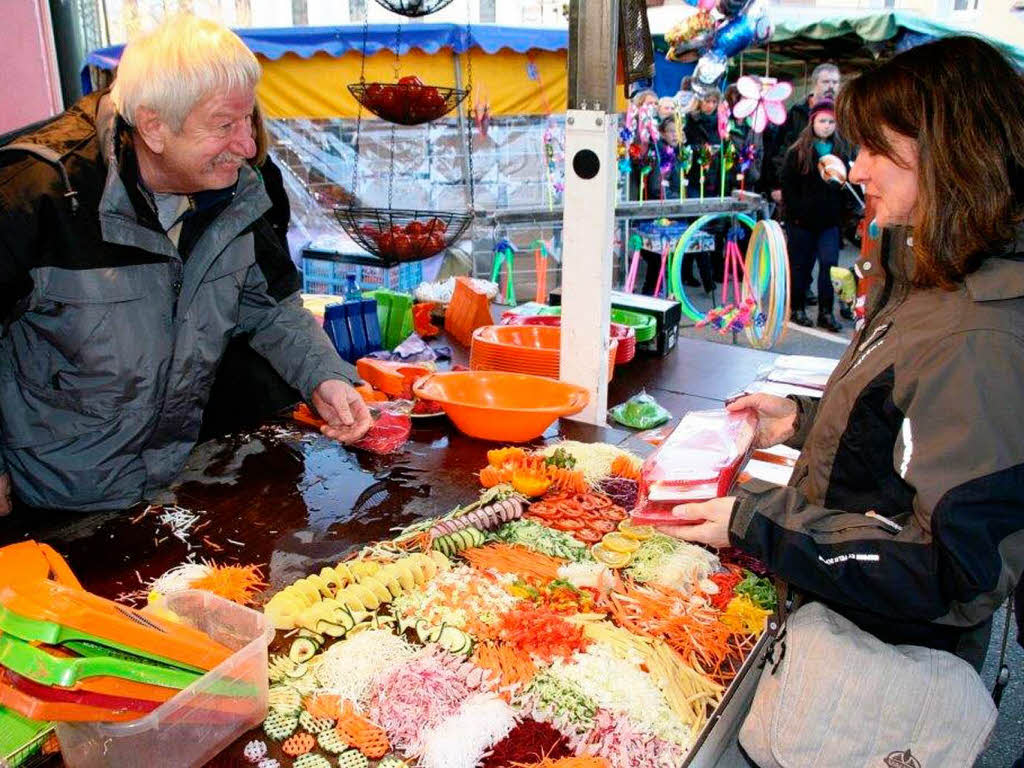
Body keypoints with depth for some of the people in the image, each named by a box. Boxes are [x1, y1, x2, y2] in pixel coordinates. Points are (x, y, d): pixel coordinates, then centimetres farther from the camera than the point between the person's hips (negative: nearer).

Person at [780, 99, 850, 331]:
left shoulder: (841, 151, 10)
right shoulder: (797, 152, 0)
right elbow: (787, 185, -4)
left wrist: (840, 211, 0)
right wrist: (796, 211, -12)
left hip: (829, 220, 3)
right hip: (802, 219, -2)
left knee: (829, 264, -5)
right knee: (801, 265, 7)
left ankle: (826, 312, 1)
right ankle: (797, 308, 19)